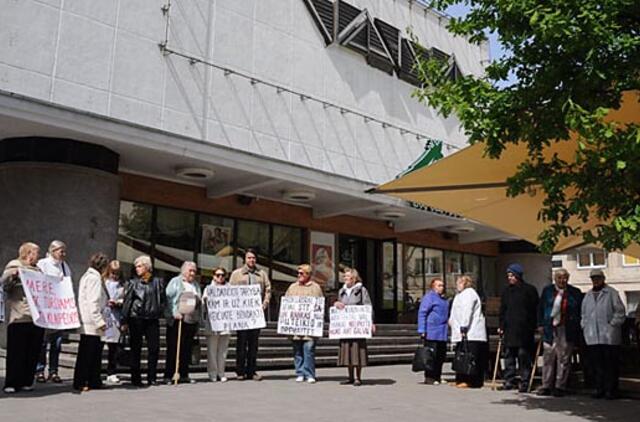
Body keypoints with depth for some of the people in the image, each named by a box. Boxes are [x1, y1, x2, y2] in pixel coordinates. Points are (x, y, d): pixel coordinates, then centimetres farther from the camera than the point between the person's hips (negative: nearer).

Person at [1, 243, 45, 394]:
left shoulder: (37, 269, 23)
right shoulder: (14, 266, 4)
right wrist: (13, 275, -25)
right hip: (19, 317, -6)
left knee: (33, 352, 5)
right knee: (16, 352, -4)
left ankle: (26, 381, 13)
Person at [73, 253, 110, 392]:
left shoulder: (87, 276, 19)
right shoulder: (94, 278, -12)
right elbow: (93, 303, -19)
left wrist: (106, 302, 21)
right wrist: (99, 321, -19)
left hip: (88, 323, 10)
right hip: (91, 324, -10)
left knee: (95, 353, 12)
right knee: (87, 354, -3)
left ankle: (94, 381, 17)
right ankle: (80, 383, 4)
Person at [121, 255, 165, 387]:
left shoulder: (157, 282, 7)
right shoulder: (133, 283, 3)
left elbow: (163, 299, 12)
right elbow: (127, 302, 0)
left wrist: (159, 312, -1)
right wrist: (125, 321, -4)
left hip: (152, 319, 2)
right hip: (136, 318, -1)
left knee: (154, 348, 0)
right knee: (136, 349, 5)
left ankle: (151, 377, 10)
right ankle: (136, 378, 13)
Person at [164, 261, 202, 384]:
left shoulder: (196, 285, 19)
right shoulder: (175, 282, 2)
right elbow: (168, 299, -8)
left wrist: (198, 321, 15)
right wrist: (175, 313, -20)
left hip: (191, 322, 5)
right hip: (177, 321, -5)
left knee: (187, 350, 8)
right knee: (173, 349, -2)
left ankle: (184, 375, 15)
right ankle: (168, 376, 3)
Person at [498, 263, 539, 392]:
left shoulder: (529, 290, 0)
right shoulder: (506, 291, 16)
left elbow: (534, 310, -1)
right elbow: (502, 310, 19)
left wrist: (533, 327, -7)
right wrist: (501, 326, 12)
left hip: (524, 329, -5)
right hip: (509, 329, 5)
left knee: (524, 356, -3)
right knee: (509, 356, 7)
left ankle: (524, 382, 4)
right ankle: (509, 381, 14)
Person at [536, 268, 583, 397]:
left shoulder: (575, 293, 4)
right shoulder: (547, 291, 8)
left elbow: (580, 312, 6)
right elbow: (540, 309, 12)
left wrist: (576, 327, -2)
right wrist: (541, 324, 5)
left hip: (566, 331, -2)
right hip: (550, 329, 2)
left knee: (564, 359, 1)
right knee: (548, 358, 5)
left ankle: (560, 387, 9)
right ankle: (546, 386, 12)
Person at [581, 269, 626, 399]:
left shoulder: (611, 293, 0)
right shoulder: (588, 295, 17)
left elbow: (620, 311, -3)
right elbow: (584, 313, 22)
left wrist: (612, 325, -10)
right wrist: (584, 325, 10)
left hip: (609, 336, -5)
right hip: (592, 337, 5)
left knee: (610, 364, 0)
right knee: (596, 364, 7)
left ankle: (611, 390, 7)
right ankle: (599, 388, 16)